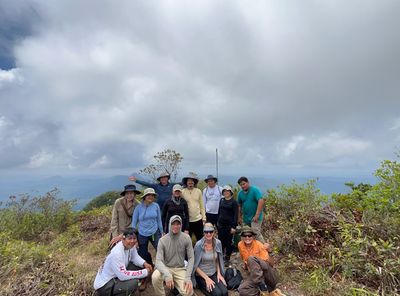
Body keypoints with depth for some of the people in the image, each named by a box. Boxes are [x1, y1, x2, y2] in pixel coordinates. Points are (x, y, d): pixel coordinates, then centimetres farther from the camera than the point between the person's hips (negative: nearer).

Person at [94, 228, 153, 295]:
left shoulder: (130, 245, -9)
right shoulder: (116, 253, -33)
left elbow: (135, 257, 6)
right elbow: (123, 276, -32)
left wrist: (144, 263, -13)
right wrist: (145, 272, -26)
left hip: (117, 276, 9)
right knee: (134, 282, -27)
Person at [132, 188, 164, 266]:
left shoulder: (156, 206, -7)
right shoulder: (138, 207, -9)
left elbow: (159, 220, 3)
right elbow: (134, 222, -2)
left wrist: (161, 232, 8)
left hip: (155, 233, 0)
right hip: (142, 235, 0)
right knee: (143, 255, 14)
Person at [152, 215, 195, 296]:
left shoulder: (186, 238, -13)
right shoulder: (163, 240, -15)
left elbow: (191, 258, -8)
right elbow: (158, 261, -20)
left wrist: (188, 277, -18)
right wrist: (167, 274, -37)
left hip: (180, 269, 0)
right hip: (166, 268, 0)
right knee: (155, 277, -31)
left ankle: (176, 284, 11)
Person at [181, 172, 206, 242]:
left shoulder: (198, 191, 2)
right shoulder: (182, 192, -6)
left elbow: (202, 206, 6)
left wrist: (204, 218, 4)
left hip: (198, 219, 2)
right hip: (187, 220, -2)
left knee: (200, 239, 12)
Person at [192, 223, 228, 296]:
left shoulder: (218, 243, -8)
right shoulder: (199, 245, -20)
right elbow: (195, 266, -12)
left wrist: (219, 273, -3)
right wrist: (207, 278, -14)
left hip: (214, 274, 3)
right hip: (201, 275, -3)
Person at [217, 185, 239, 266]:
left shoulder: (234, 202, -8)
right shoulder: (221, 200, 7)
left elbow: (235, 215, -10)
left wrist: (234, 226, -15)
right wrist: (217, 222, 13)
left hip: (229, 225, -4)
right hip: (221, 224, 4)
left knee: (228, 242, 7)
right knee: (221, 241, 11)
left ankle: (227, 259, 24)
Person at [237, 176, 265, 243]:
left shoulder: (255, 190, -12)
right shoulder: (240, 193, 5)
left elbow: (261, 201, -22)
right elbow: (239, 206, 14)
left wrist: (257, 215, -26)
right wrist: (240, 217, 13)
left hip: (255, 217, -6)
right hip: (245, 218, 6)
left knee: (256, 233, -11)